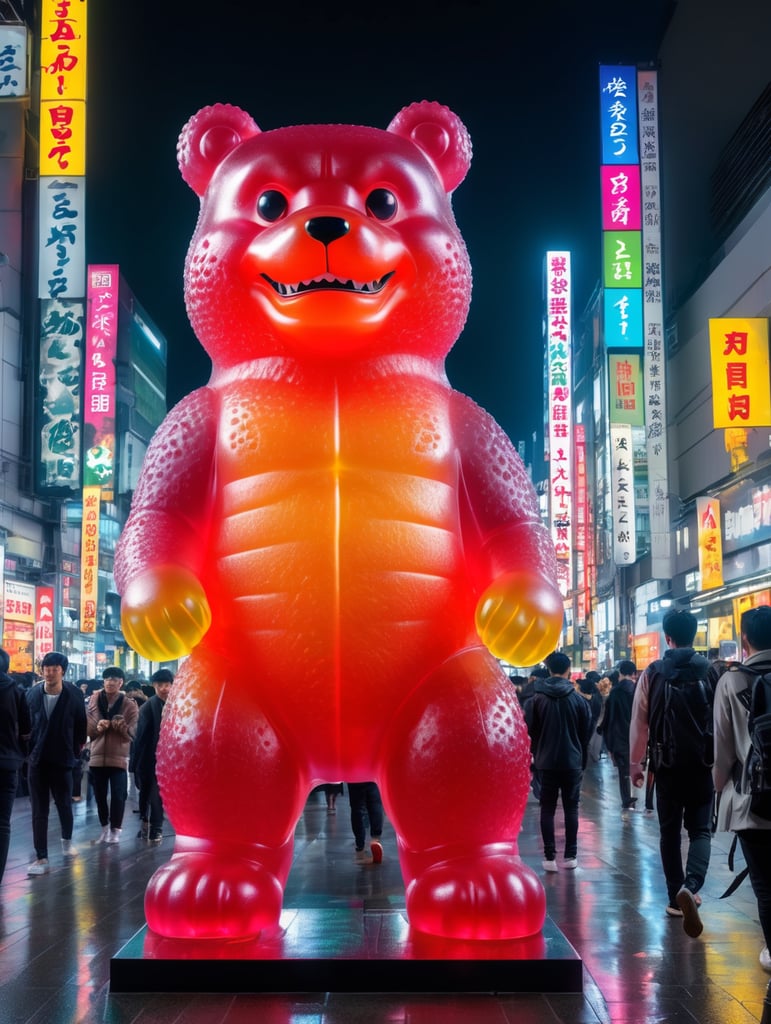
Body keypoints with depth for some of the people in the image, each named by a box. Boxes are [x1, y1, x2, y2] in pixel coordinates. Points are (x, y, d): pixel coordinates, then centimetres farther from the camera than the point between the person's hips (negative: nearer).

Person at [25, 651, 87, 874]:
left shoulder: (74, 695, -9)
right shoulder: (33, 693, -5)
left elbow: (80, 724, 0)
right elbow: (25, 722, 3)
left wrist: (76, 749, 1)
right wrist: (28, 749, 1)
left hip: (62, 759, -1)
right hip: (37, 759, 1)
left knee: (65, 805, 13)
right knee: (39, 811, 2)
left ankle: (67, 839, 40)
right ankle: (41, 857, 7)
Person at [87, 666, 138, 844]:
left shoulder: (129, 705, -2)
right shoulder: (94, 701, 4)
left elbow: (132, 735, -6)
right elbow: (87, 729, 4)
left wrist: (123, 727, -27)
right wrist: (97, 728, -17)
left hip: (119, 757, -2)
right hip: (97, 756, 2)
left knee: (118, 795, -5)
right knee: (99, 795, 8)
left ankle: (115, 829, 8)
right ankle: (104, 826, 25)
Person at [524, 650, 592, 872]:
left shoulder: (536, 699, -4)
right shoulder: (578, 700, -3)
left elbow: (529, 732, -2)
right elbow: (586, 734, 2)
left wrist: (536, 755, 10)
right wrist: (582, 761, 10)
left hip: (546, 762, 0)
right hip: (572, 762, 0)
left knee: (547, 809, 5)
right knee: (571, 808, 9)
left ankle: (549, 857, 2)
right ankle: (571, 856, 9)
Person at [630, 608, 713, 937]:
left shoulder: (652, 674, -4)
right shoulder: (710, 671, -5)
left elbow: (639, 723, -2)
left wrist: (636, 763, 10)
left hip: (666, 763, 1)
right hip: (702, 763, -1)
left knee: (670, 831, 14)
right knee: (700, 829, 7)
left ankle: (676, 897, 18)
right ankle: (690, 885, -18)